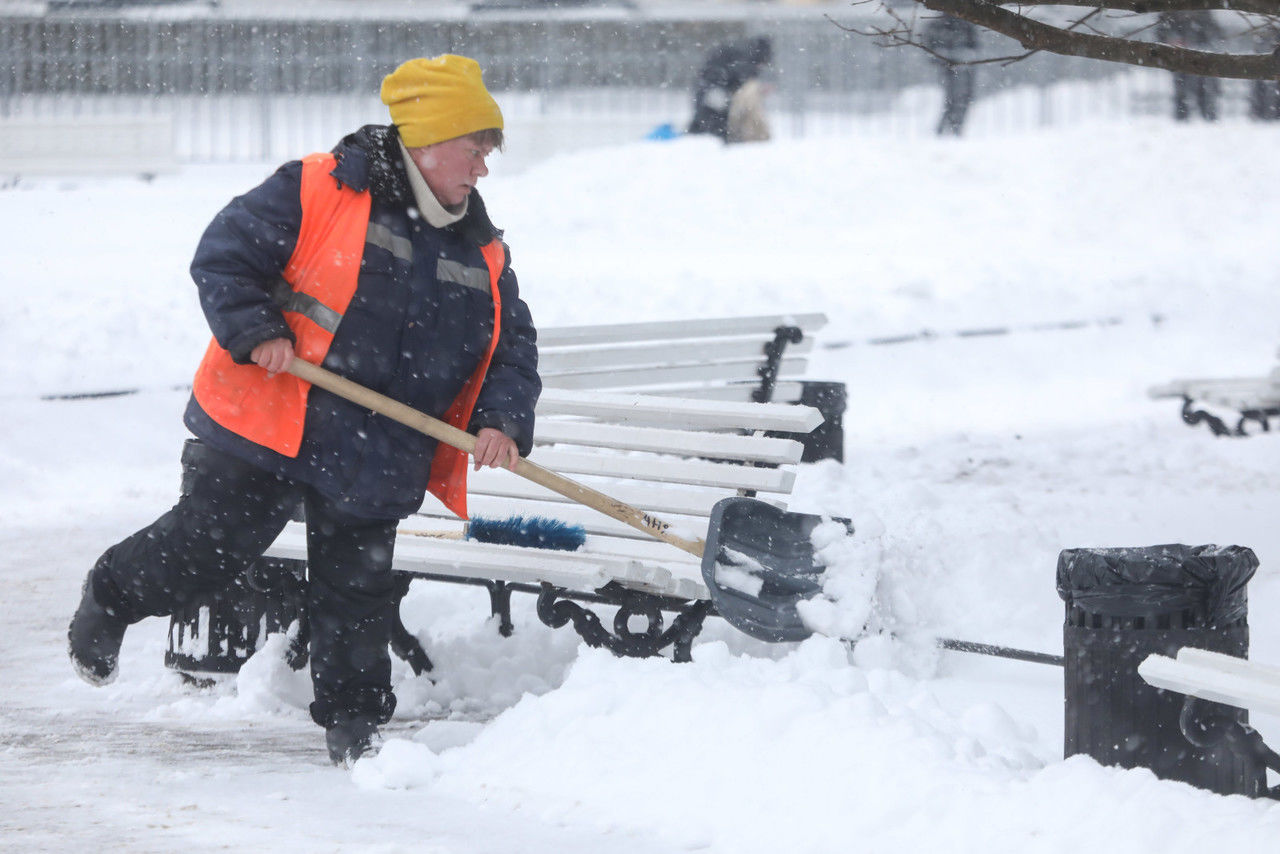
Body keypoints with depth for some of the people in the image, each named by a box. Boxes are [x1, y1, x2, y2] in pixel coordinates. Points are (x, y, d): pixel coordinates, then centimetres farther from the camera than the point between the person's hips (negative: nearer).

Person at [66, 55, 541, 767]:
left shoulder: (483, 253, 9)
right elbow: (222, 259, -7)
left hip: (378, 459, 5)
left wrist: (501, 421, -5)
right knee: (211, 544, 0)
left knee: (357, 594, 7)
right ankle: (112, 597, 27)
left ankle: (355, 721, 20)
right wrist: (257, 333, -19)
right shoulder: (315, 193, -9)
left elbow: (515, 346, 12)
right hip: (271, 425, -5)